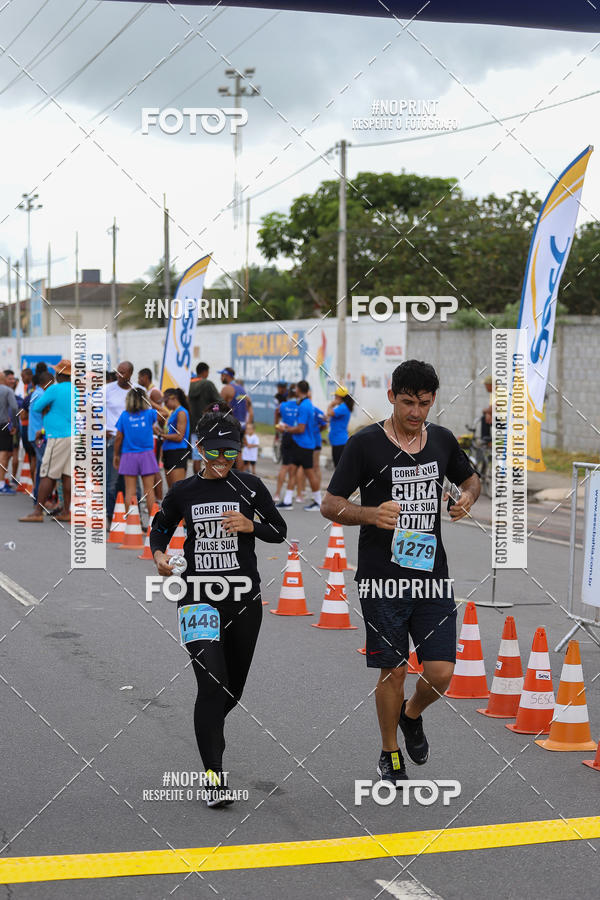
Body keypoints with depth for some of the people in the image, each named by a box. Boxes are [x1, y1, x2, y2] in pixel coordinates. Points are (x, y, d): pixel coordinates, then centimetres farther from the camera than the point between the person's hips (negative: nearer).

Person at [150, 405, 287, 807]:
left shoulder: (250, 486, 2)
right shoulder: (183, 492, 3)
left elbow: (280, 531, 8)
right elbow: (160, 527, 18)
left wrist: (251, 525, -12)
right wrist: (159, 554, -2)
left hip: (244, 597, 2)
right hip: (198, 596, -2)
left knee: (233, 686, 14)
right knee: (212, 681, -16)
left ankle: (210, 727, 49)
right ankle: (215, 777, -14)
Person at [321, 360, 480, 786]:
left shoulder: (442, 440, 7)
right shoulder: (365, 443, -7)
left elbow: (471, 478, 25)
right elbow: (330, 504, -6)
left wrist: (468, 497, 1)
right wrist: (371, 514, -25)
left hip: (433, 574, 3)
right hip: (384, 578, -3)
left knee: (441, 673, -2)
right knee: (393, 670, 3)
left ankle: (412, 716, 32)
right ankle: (390, 753, 26)